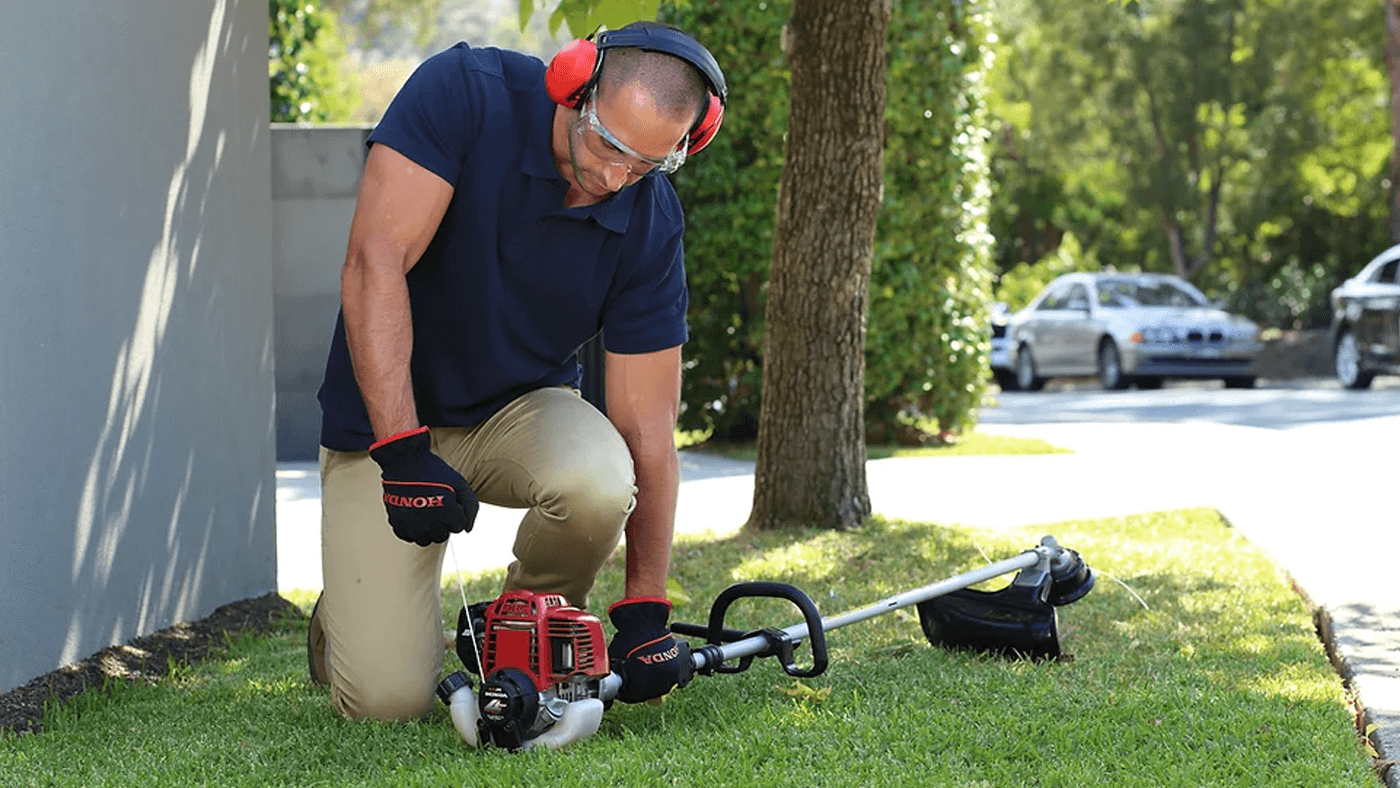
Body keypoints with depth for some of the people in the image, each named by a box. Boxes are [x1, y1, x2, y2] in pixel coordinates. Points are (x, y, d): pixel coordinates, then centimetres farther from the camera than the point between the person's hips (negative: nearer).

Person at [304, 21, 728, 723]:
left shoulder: (651, 223, -14)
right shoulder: (462, 93, -23)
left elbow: (646, 430, -12)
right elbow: (375, 264, -28)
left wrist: (645, 611, -16)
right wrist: (402, 452, -34)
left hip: (522, 409, 3)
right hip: (388, 419, -2)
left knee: (599, 484, -34)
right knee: (388, 700, -15)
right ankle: (350, 612, 22)